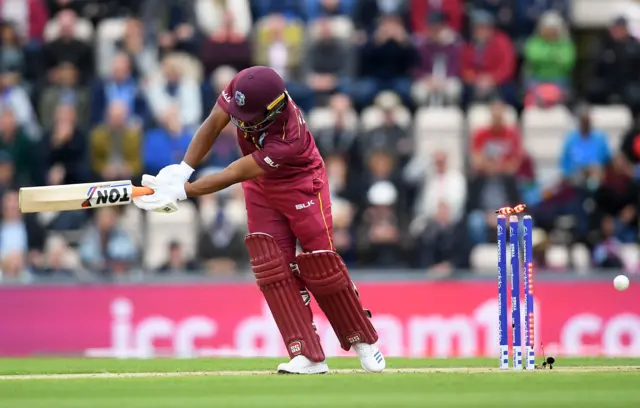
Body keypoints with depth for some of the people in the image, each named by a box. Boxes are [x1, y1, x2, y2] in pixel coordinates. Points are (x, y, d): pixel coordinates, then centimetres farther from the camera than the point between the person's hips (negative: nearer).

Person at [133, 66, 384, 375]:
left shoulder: (289, 139, -42)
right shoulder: (240, 89, -28)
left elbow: (234, 175, -39)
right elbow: (213, 125, -17)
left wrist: (181, 191, -40)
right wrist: (183, 170, -28)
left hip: (301, 185, -5)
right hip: (260, 188, 5)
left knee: (321, 267, -4)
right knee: (272, 266, -6)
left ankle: (363, 341, 17)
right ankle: (307, 355, -8)